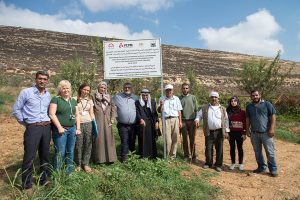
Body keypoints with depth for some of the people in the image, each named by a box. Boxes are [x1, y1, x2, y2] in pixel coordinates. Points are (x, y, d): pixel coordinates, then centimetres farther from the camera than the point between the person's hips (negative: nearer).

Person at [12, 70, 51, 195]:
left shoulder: (48, 95, 10)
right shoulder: (26, 92, -5)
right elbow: (16, 110, -2)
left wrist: (46, 122, 10)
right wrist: (26, 123, 0)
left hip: (46, 127, 5)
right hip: (33, 128, -5)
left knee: (45, 155, 13)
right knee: (29, 157, -2)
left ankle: (44, 180, 28)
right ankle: (27, 185, 14)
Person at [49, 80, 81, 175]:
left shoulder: (73, 100, 13)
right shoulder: (56, 99, -3)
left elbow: (77, 115, 14)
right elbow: (52, 114, -10)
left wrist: (78, 128, 7)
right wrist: (59, 127, -15)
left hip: (72, 129, 5)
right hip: (60, 129, -5)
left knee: (70, 152, 12)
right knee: (60, 153, -5)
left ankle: (69, 172, 23)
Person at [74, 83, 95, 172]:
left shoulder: (90, 100, 12)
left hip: (88, 124, 3)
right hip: (78, 124, -3)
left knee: (88, 144, 6)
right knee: (78, 145, 1)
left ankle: (86, 164, 19)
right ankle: (78, 164, 18)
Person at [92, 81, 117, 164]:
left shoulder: (109, 97, 14)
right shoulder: (94, 97, 4)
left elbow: (113, 108, 12)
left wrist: (112, 118, 2)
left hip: (107, 121, 3)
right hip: (97, 121, -3)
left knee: (108, 138, 3)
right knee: (98, 139, -2)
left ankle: (109, 158, 11)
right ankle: (99, 158, 7)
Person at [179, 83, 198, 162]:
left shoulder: (193, 97, 5)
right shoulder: (179, 98, 5)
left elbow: (196, 110, 4)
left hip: (192, 120, 0)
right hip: (183, 121, 1)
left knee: (192, 139, 4)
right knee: (185, 139, 7)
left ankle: (193, 156, 14)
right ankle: (187, 155, 19)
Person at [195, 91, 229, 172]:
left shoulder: (222, 109, 9)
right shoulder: (205, 108, 8)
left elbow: (226, 120, 10)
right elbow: (199, 115, 9)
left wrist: (226, 131, 4)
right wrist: (197, 119, -14)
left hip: (219, 132, 1)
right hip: (209, 132, 0)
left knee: (219, 149, 6)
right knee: (208, 148, 5)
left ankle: (218, 165, 18)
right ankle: (208, 163, 21)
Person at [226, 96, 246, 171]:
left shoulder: (242, 112, 0)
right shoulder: (228, 111, 3)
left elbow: (245, 123, 0)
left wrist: (244, 133, -4)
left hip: (239, 133, -1)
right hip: (231, 133, 1)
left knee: (240, 148, 9)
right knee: (232, 148, 9)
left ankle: (241, 164, 20)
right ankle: (233, 163, 21)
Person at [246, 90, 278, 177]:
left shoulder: (267, 104, -2)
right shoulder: (249, 107, 10)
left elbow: (273, 116, -4)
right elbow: (247, 119, 14)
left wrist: (272, 129, -11)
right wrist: (247, 130, 10)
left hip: (266, 133, -4)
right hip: (254, 133, 4)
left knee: (270, 152, 1)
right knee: (257, 152, 12)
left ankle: (273, 169, 14)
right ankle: (261, 167, 26)